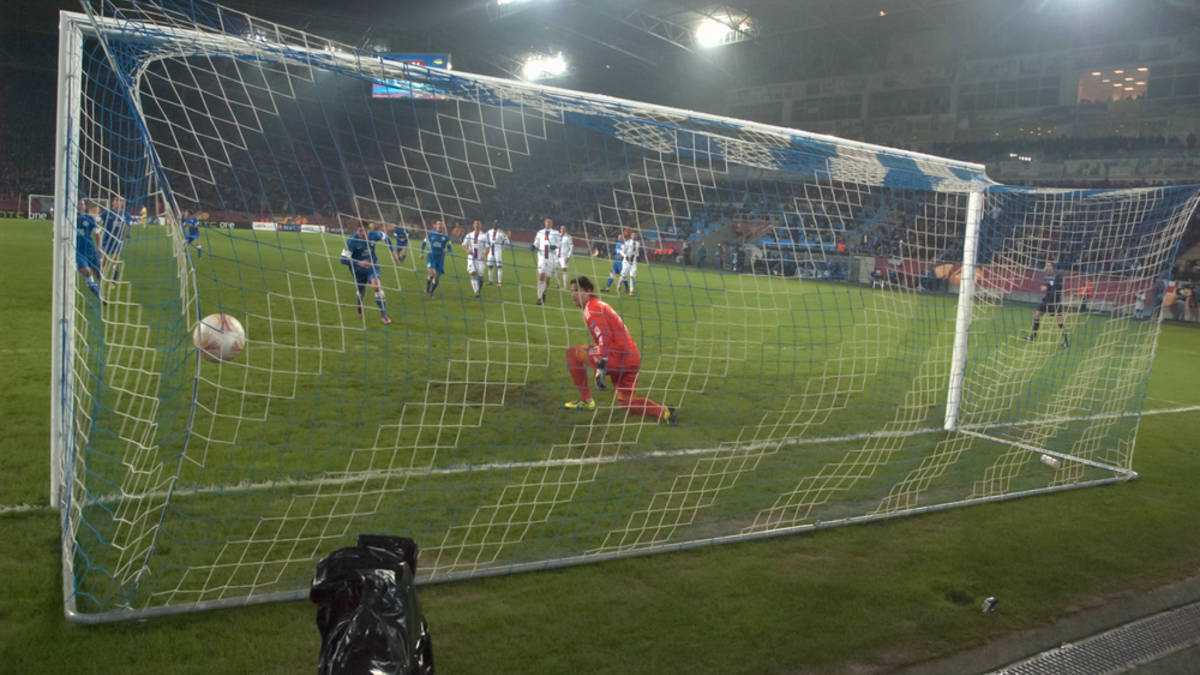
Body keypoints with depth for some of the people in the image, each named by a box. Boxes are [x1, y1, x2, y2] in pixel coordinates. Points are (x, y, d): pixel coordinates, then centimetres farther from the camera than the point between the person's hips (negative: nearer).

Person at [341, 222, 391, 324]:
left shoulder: (374, 235, -17)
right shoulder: (352, 241, -25)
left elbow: (385, 237, 6)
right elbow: (344, 259, -24)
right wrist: (359, 263, -36)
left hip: (372, 265, 1)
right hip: (358, 269, -1)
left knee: (376, 286, -22)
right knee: (361, 291, 14)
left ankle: (384, 315, -15)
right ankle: (360, 308, 53)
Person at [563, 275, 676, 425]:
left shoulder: (592, 308, -5)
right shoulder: (600, 305, 24)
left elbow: (604, 336, -20)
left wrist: (601, 367, -28)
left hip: (620, 356, -10)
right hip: (634, 358, 10)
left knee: (573, 352, -1)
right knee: (626, 402, 18)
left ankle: (586, 401, 1)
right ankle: (663, 412, 3)